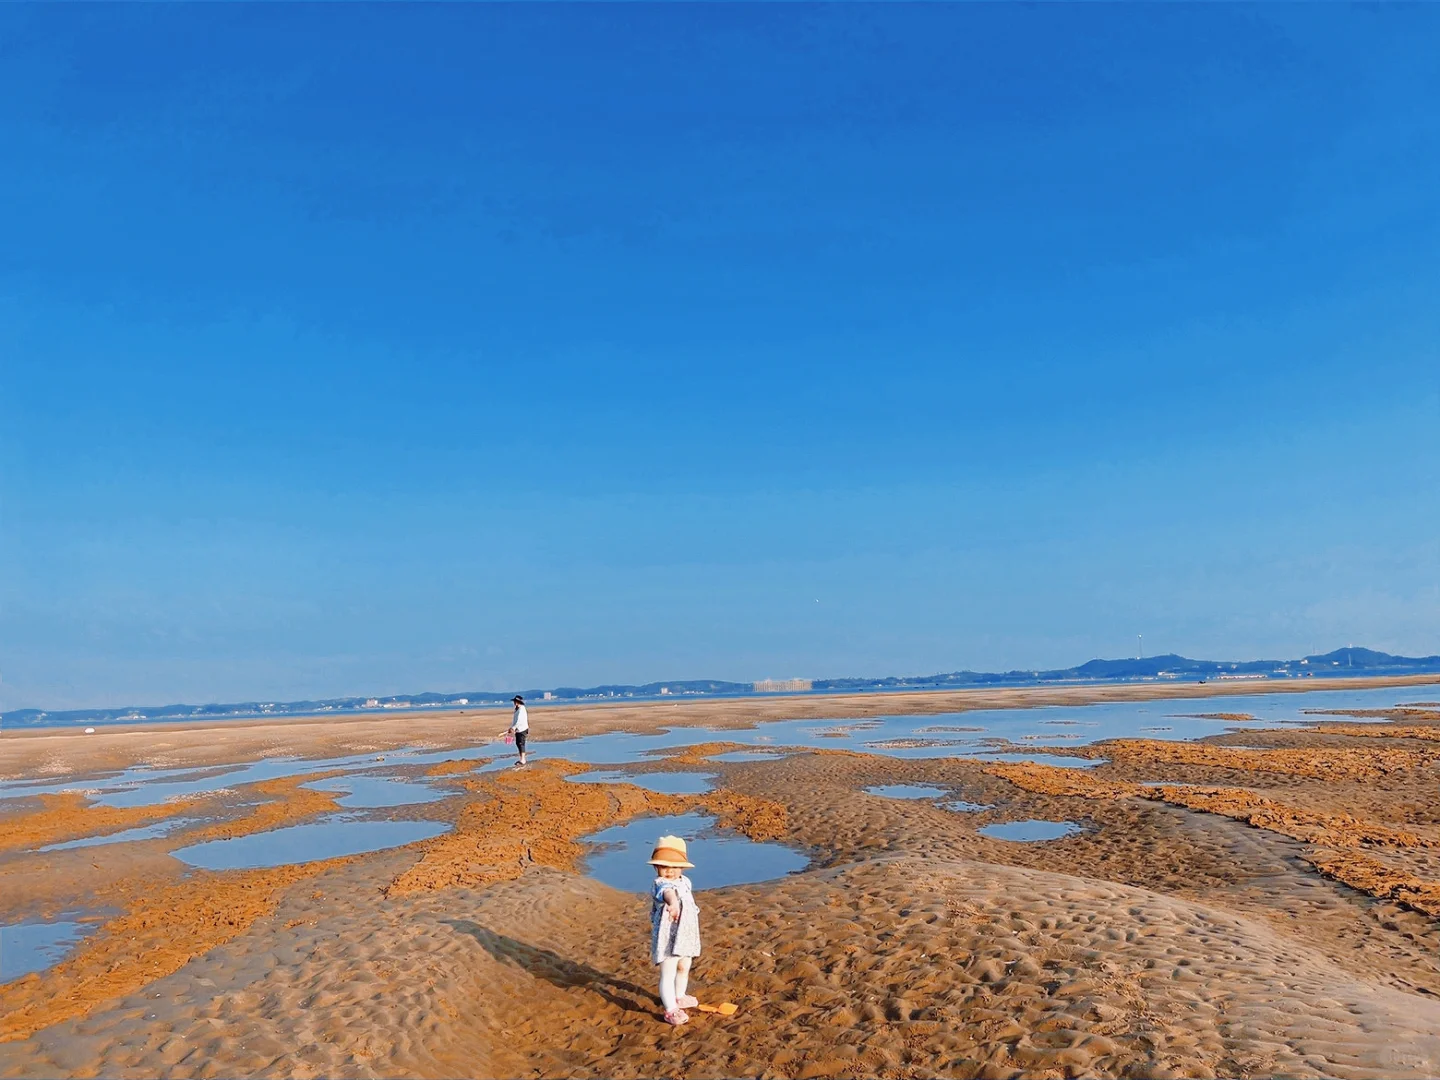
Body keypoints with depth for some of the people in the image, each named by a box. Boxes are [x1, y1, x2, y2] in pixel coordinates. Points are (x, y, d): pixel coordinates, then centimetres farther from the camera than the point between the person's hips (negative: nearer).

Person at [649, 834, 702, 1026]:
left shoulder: (684, 882, 3)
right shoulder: (661, 884, -26)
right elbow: (668, 892, -51)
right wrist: (673, 903, -71)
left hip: (685, 936, 9)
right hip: (668, 938, -9)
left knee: (684, 968, 25)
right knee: (668, 974, -7)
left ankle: (680, 997, 46)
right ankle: (671, 1010, 3)